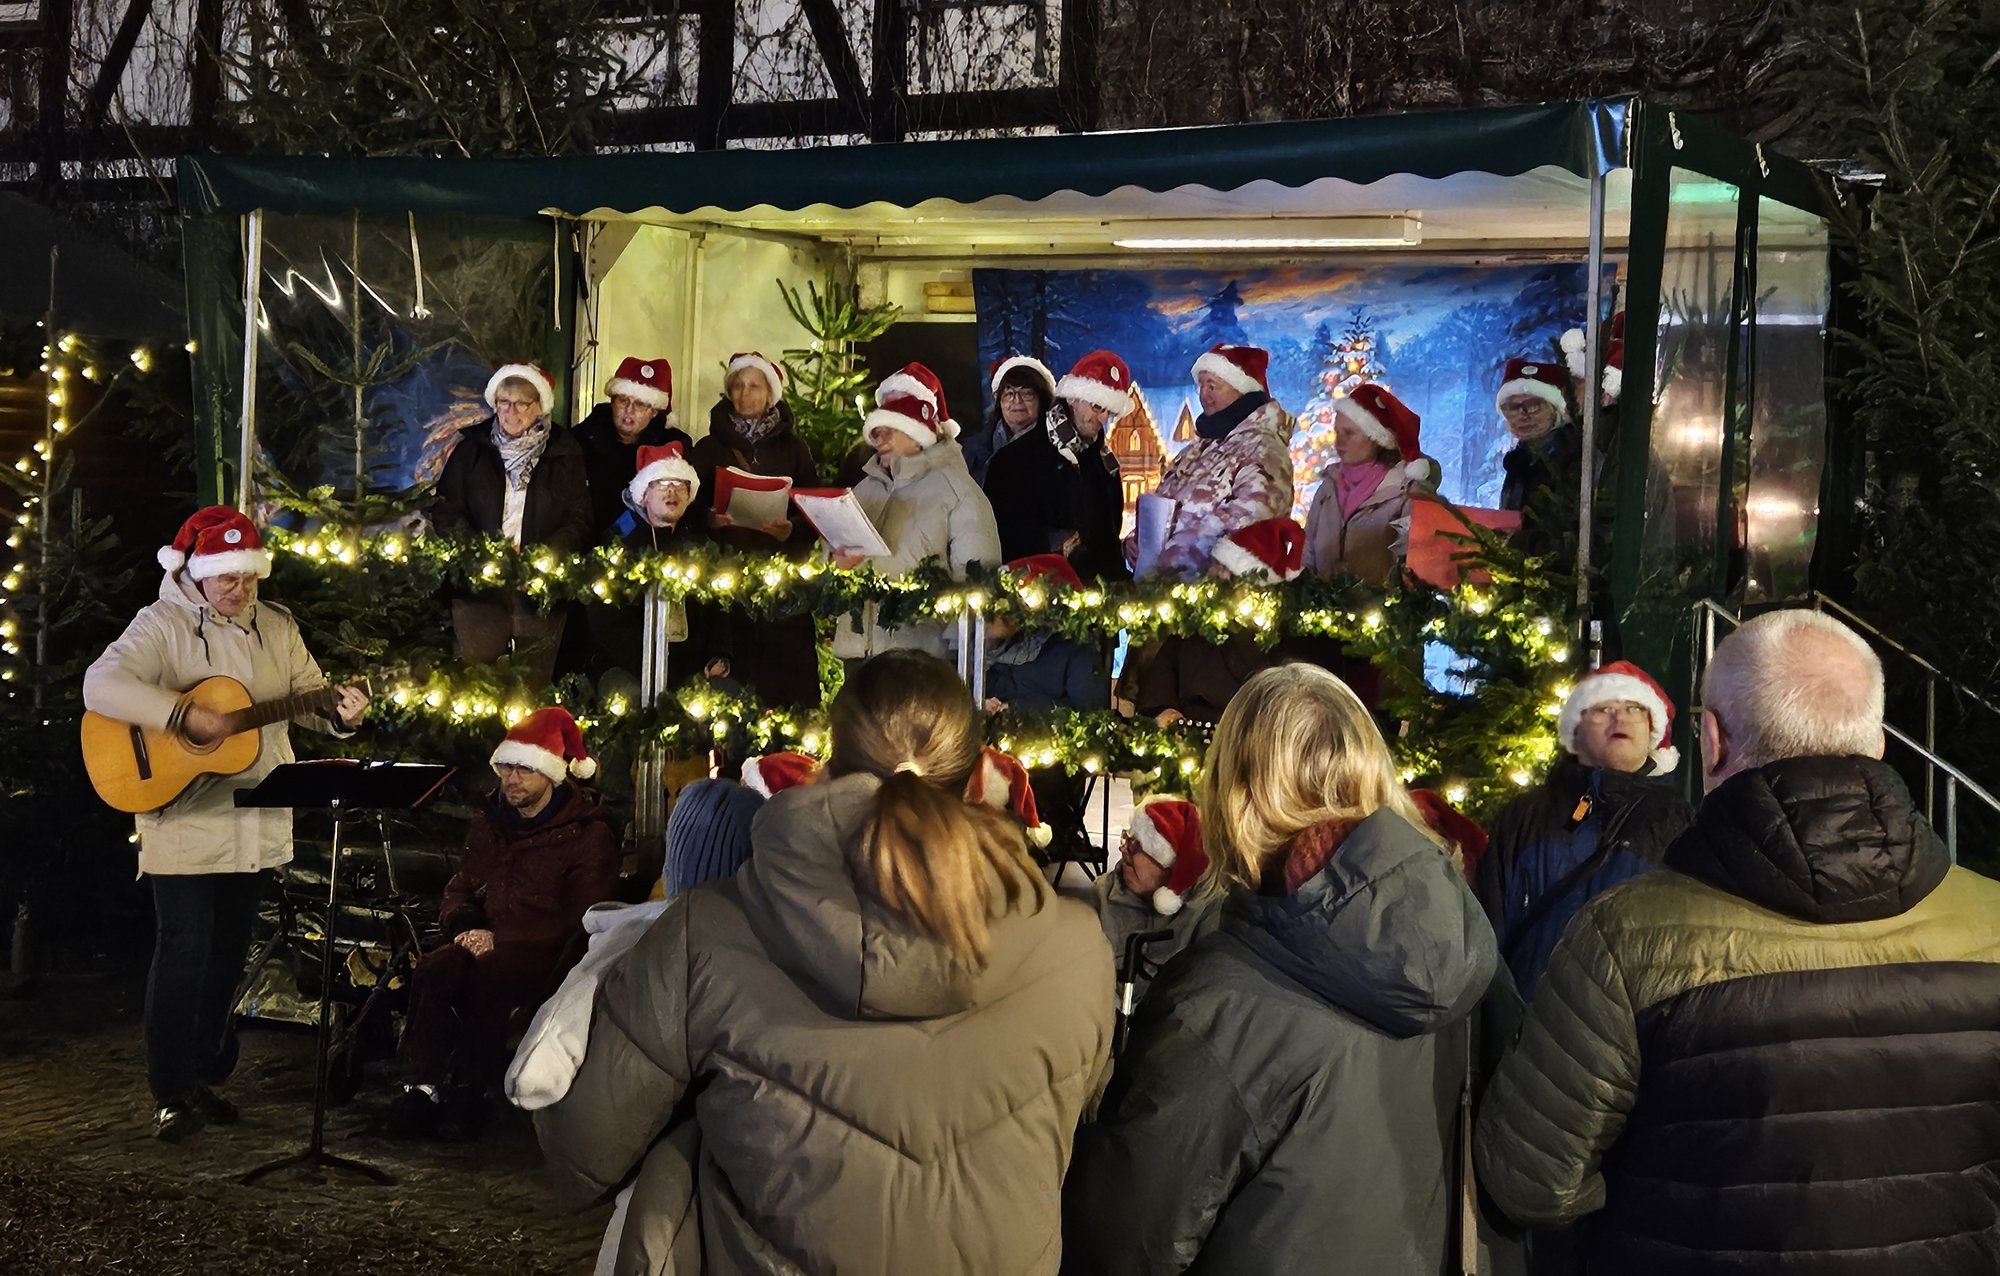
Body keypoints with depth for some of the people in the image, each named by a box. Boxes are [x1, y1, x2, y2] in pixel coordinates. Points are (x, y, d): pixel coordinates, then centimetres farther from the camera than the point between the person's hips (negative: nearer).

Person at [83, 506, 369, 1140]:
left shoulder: (277, 626, 9)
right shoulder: (162, 625, -9)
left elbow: (308, 697, 10)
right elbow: (101, 685, -23)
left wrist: (340, 712, -12)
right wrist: (184, 713, -29)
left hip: (257, 820, 6)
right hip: (185, 821, -5)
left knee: (228, 951, 13)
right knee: (184, 950, -4)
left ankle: (206, 1076, 26)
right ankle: (171, 1094, 6)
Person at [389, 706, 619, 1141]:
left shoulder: (588, 834, -4)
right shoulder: (490, 824, 17)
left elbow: (582, 921, -11)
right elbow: (459, 889, 23)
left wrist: (501, 940, -17)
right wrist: (464, 923, -3)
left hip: (548, 956, -5)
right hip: (486, 944, 5)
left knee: (488, 976, -38)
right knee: (433, 970, -29)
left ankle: (469, 1091, -26)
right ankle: (422, 1086, -26)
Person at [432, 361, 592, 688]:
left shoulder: (565, 453, 5)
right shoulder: (471, 448, 8)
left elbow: (579, 520, 2)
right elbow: (446, 511, 5)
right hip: (477, 583, 1)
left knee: (533, 685, 2)